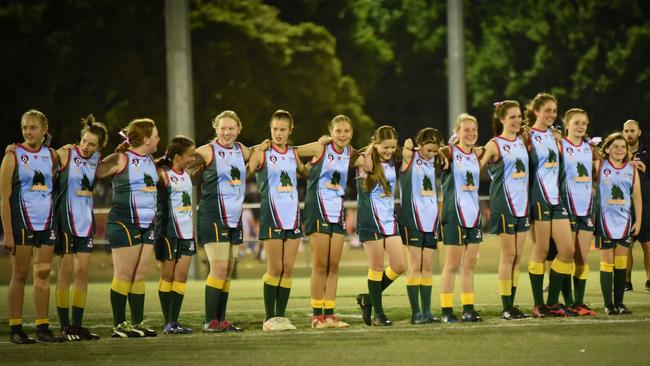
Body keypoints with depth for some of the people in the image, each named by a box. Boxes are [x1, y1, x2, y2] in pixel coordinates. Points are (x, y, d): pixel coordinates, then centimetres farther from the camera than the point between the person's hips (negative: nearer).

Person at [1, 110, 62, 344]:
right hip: (22, 221, -4)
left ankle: (42, 328, 8)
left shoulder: (51, 155, 8)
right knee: (20, 275, -1)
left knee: (43, 274, 4)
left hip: (47, 222, 4)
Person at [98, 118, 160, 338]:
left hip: (147, 225, 7)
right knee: (124, 275, -5)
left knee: (139, 276, 8)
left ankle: (137, 323, 11)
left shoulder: (150, 160, 13)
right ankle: (119, 325, -2)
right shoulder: (121, 159, -9)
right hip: (123, 224, -7)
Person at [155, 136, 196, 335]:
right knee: (167, 276, 1)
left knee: (181, 276, 1)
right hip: (169, 232, -6)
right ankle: (167, 322, 5)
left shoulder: (186, 174, 12)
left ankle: (174, 321, 2)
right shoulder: (163, 175, -9)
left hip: (187, 232, 6)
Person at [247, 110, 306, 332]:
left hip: (293, 216, 5)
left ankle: (281, 316, 8)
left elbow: (307, 173, 27)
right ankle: (270, 318, 1)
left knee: (288, 269, 3)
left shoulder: (293, 154, 13)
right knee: (275, 268, -5)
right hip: (271, 217, -5)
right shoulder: (261, 154, -2)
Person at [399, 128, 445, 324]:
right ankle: (415, 313, -2)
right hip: (412, 219, -5)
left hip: (431, 219, 5)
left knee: (427, 267, 6)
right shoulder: (409, 157, -5)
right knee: (415, 267, -5)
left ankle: (426, 312, 9)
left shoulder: (434, 161, 11)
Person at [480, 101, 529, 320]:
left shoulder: (522, 141, 12)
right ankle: (506, 308, 1)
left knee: (518, 256, 6)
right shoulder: (495, 145, -6)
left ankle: (512, 304, 11)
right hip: (504, 204, -6)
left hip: (522, 203, 6)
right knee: (508, 256, -4)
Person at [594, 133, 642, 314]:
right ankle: (608, 304, 1)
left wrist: (638, 220, 6)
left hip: (625, 221, 3)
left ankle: (619, 302, 9)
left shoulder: (632, 169, 8)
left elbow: (637, 196, 10)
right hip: (605, 219, -3)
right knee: (607, 262, -2)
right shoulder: (599, 166, -1)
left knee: (621, 263, 4)